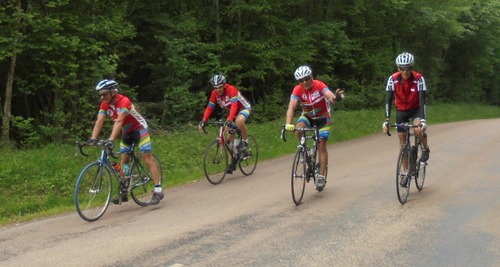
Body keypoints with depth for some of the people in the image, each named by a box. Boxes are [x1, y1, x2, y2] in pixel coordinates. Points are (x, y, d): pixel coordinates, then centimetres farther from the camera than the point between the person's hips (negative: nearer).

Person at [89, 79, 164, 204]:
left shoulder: (124, 101, -30)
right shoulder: (104, 105, -9)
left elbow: (119, 121, -40)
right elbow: (99, 122, -17)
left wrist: (111, 140, -49)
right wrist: (93, 139, -31)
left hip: (139, 128, -7)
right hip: (126, 132, 7)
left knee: (147, 158, -12)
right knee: (124, 160, 5)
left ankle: (158, 191, -13)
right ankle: (123, 193, 10)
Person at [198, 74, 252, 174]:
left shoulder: (231, 89, -31)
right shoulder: (214, 93, -13)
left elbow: (234, 105, -43)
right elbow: (209, 108, -15)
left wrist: (229, 120, -56)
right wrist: (203, 121, -30)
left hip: (244, 108, -6)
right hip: (232, 111, 6)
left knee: (239, 121, -40)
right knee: (230, 137, -2)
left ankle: (245, 142, -16)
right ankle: (233, 161, 11)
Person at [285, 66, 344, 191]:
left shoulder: (319, 85, -25)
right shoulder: (297, 90, -20)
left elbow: (330, 96, -40)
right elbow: (291, 107, -30)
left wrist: (336, 97, -66)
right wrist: (288, 124, -46)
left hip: (323, 117, -2)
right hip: (307, 116, 2)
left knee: (322, 146, -7)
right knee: (298, 129, -30)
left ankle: (321, 176, 2)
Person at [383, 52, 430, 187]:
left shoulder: (418, 78, -24)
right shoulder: (393, 79, -21)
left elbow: (422, 100, -28)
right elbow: (388, 99, -22)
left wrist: (423, 119, -40)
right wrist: (387, 120, -32)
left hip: (416, 109, -2)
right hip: (401, 110, 2)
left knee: (417, 129, -31)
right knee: (403, 142, 2)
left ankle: (426, 148, 1)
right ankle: (405, 171, 14)